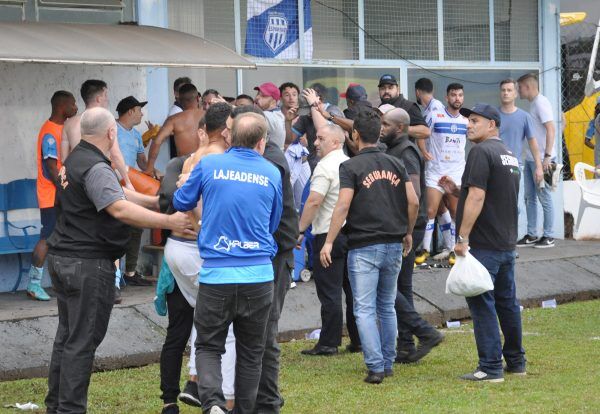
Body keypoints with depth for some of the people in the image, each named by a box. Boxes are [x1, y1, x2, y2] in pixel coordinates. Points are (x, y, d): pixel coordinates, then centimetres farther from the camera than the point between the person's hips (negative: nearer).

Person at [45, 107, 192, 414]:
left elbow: (118, 193, 19)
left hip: (63, 258, 10)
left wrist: (158, 202, 16)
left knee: (67, 335, 17)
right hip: (88, 264, -10)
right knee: (82, 341, -5)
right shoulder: (95, 168, -19)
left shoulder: (76, 160, 14)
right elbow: (121, 210, -31)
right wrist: (169, 222, -28)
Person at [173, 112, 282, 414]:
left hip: (215, 274, -1)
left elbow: (181, 203, 13)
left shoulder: (209, 165, -2)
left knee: (208, 347, 8)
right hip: (259, 275, 1)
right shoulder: (272, 174, 3)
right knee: (250, 352, 14)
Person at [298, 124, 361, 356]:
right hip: (353, 233, 8)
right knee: (352, 289, 12)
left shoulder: (326, 166, -12)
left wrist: (300, 230, -14)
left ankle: (328, 343, -3)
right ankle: (358, 340, 16)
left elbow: (314, 201, -19)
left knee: (329, 293, -5)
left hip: (329, 235, -8)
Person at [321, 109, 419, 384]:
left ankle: (375, 367, -11)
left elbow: (343, 206, -14)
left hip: (363, 247, -5)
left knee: (365, 309, -4)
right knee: (387, 307, 16)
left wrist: (329, 242, -11)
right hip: (394, 245, 5)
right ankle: (388, 364, 19)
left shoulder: (351, 167, -6)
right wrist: (408, 233, 19)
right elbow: (413, 201, 5)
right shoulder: (395, 165, 9)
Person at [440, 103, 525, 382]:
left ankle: (491, 367, -9)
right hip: (507, 244, 9)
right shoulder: (509, 156, 17)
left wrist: (463, 238, -18)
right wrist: (456, 190, 17)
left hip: (483, 244, -9)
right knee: (507, 302, 15)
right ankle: (516, 362, 22)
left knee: (481, 303, -7)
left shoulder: (481, 152, -12)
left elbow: (477, 197, -20)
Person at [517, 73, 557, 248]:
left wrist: (547, 156, -24)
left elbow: (551, 129, -19)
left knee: (544, 197, -2)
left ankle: (549, 236, 4)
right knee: (530, 197, 11)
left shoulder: (541, 103, -12)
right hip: (530, 159, 9)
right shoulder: (533, 104, 14)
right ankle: (531, 235, 17)